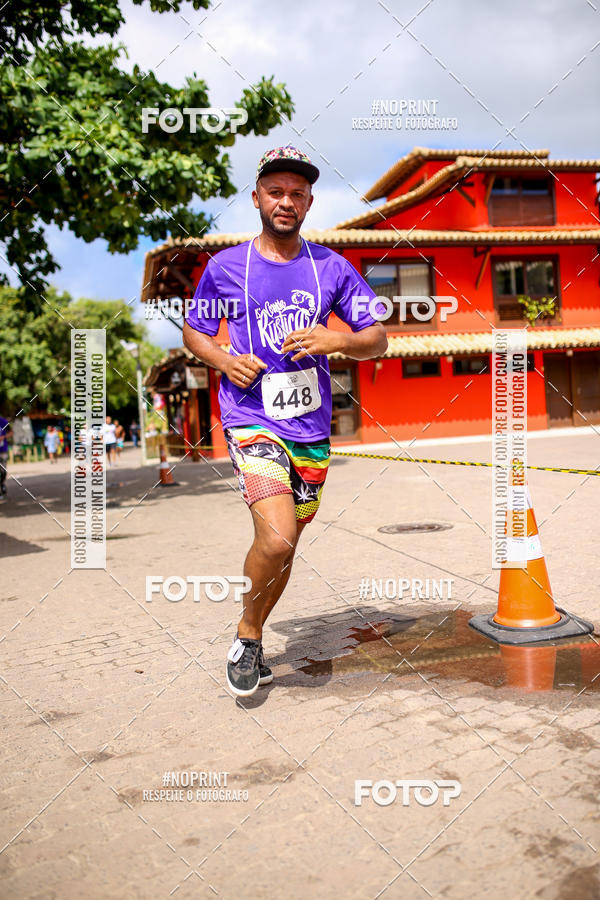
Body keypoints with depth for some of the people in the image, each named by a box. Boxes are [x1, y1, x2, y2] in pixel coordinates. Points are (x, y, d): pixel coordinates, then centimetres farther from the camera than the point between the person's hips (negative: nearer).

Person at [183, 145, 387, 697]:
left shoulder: (331, 267, 6)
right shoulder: (225, 267, 3)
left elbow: (378, 340, 7)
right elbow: (194, 332, 14)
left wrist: (335, 340, -14)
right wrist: (225, 361, -7)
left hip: (312, 428, 3)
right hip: (251, 419, -3)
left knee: (285, 546, 11)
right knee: (276, 537, -22)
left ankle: (249, 644, 35)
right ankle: (248, 635, 7)